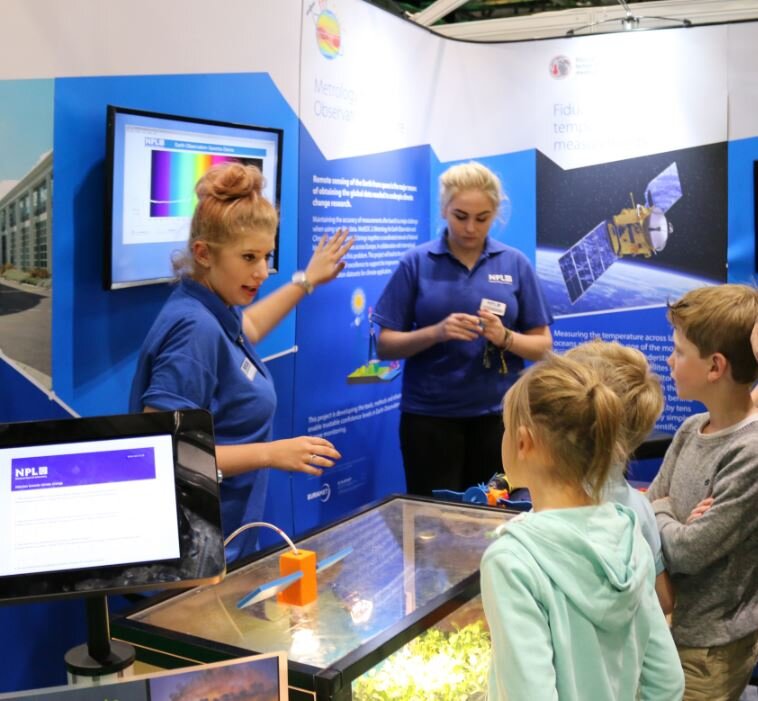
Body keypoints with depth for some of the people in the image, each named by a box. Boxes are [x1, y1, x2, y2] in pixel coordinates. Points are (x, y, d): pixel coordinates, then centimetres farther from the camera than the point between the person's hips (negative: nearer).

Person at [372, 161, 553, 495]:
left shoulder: (515, 264, 3)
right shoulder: (416, 263, -1)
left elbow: (543, 345, 4)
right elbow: (385, 346, -3)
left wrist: (505, 338, -16)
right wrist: (436, 332, -19)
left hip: (498, 413, 2)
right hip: (429, 415, -1)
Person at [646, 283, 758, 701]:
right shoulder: (691, 430, 0)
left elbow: (688, 552, -25)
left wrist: (658, 514, -7)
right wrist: (674, 525, -17)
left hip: (711, 644, -7)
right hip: (667, 622, 7)